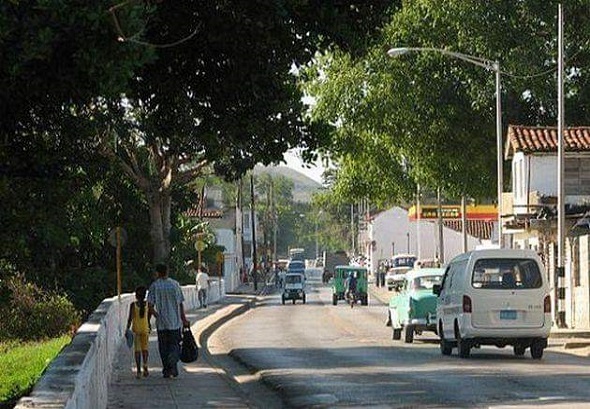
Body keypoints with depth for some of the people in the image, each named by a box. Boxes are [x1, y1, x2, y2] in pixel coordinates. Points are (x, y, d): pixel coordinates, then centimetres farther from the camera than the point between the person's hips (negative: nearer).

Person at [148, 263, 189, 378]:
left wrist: (157, 316, 6)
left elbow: (150, 306, -8)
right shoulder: (175, 284, 0)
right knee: (175, 344, 8)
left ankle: (166, 370, 8)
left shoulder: (154, 286, -3)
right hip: (175, 321, 1)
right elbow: (180, 304, 1)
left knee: (163, 347, 9)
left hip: (161, 323, 0)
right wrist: (184, 319, 9)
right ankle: (173, 360, -19)